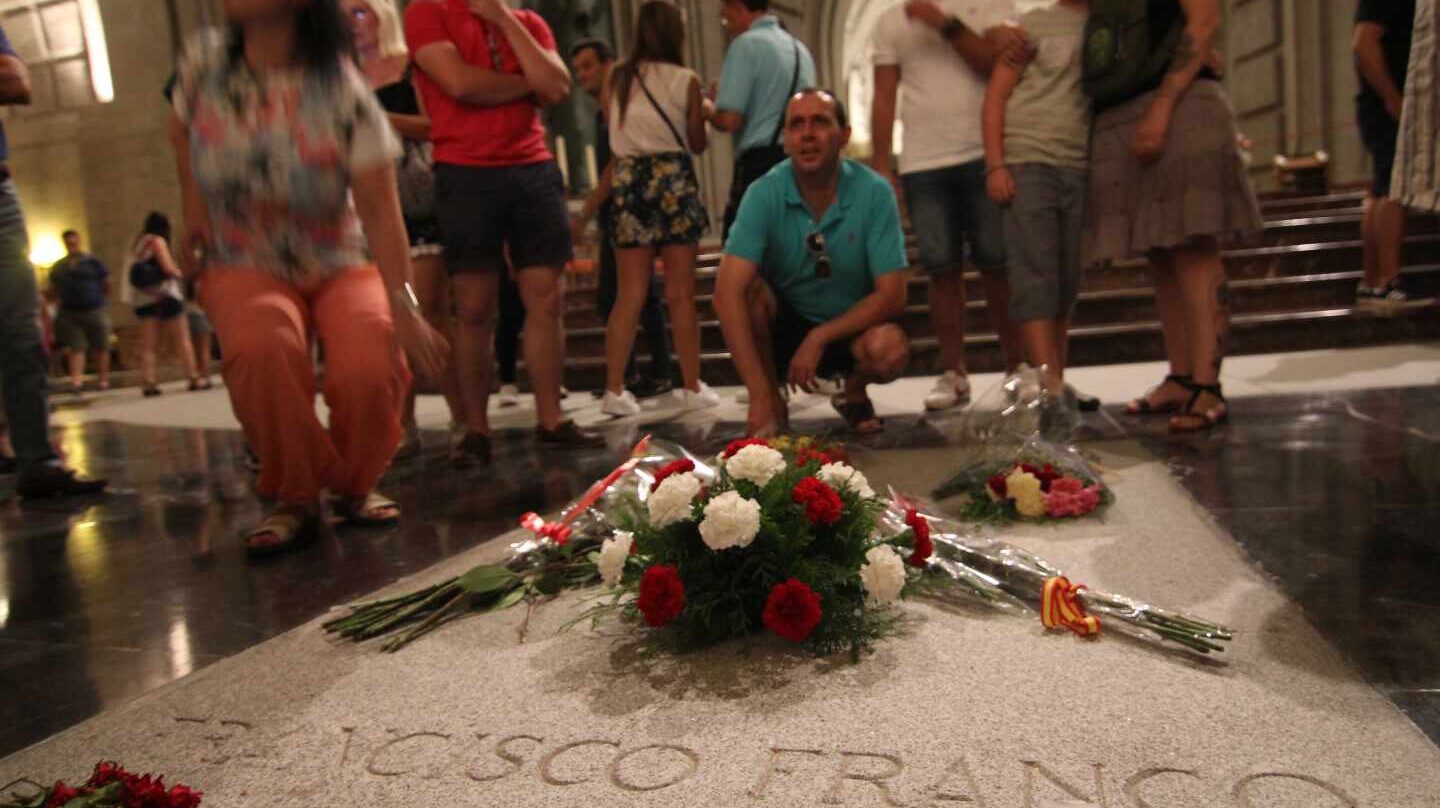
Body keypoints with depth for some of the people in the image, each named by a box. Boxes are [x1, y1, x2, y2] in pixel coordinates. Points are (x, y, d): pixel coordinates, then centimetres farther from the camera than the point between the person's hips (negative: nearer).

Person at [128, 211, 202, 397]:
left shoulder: (138, 245, 17)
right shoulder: (157, 241, -5)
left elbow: (136, 272, 15)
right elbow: (168, 268, -14)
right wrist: (179, 273, 6)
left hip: (144, 299, 7)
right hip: (165, 296, -7)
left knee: (148, 344, 2)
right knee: (182, 339, 0)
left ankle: (148, 382, -4)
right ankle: (194, 377, 1)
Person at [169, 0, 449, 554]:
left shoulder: (344, 91, -15)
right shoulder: (205, 61, -4)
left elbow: (380, 208, -21)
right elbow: (181, 128, 19)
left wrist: (402, 304, -31)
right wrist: (194, 205, 6)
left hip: (340, 265, -1)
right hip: (244, 266, 2)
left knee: (369, 368, -30)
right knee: (262, 346, -34)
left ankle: (356, 487, 3)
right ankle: (295, 499, -11)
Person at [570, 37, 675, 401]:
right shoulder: (603, 113, 17)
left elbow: (616, 167, -16)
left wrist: (584, 216, -16)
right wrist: (593, 217, 16)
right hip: (613, 217, 9)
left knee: (643, 296, -5)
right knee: (608, 298, 9)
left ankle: (659, 374, 4)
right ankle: (626, 375, 17)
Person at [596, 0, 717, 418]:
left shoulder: (616, 79, 6)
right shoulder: (686, 80, -1)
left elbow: (615, 130, 11)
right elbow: (697, 143, 8)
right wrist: (704, 111, 25)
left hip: (628, 179, 3)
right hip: (673, 178, -3)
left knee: (630, 293, 6)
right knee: (681, 293, 4)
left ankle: (614, 389, 2)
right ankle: (692, 387, 10)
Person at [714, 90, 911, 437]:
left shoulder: (874, 192, -17)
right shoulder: (765, 194, -19)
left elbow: (892, 295, -17)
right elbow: (727, 291, -30)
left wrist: (820, 338, -27)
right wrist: (759, 396, -38)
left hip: (851, 325, 0)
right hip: (784, 325, 0)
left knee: (891, 349, -32)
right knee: (748, 287, -29)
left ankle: (854, 394, 5)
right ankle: (774, 402, -7)